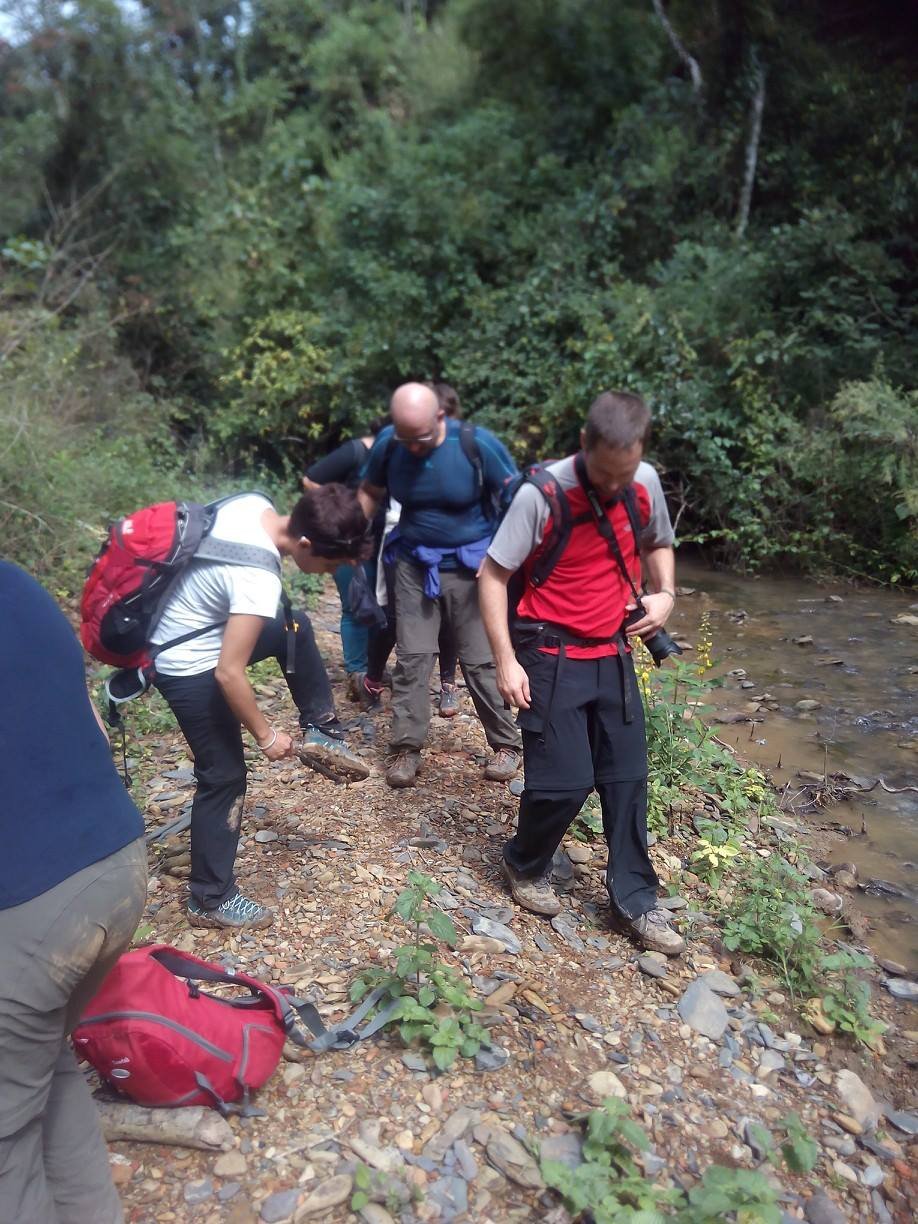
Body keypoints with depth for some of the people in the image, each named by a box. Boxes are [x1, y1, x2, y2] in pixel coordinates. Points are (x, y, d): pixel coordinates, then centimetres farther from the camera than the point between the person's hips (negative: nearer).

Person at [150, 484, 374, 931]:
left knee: (295, 629, 18)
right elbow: (229, 674, -29)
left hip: (182, 631, 9)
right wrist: (266, 735, -15)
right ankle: (211, 899, 22)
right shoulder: (259, 581, -33)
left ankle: (320, 733, 25)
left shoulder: (253, 504, -11)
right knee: (225, 777, 5)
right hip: (190, 667, -9)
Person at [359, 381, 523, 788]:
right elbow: (369, 493, 7)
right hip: (415, 565, 3)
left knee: (481, 661, 2)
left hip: (470, 566, -2)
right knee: (412, 657, 2)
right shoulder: (387, 443, -9)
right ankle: (406, 748, 13)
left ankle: (506, 745, 18)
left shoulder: (478, 443, -17)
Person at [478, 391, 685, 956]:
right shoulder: (542, 492, -19)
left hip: (613, 655, 5)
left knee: (627, 778, 10)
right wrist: (506, 660, -17)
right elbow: (493, 575, -13)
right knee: (564, 781, -3)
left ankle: (636, 901, 26)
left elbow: (659, 544, 17)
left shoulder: (646, 484, -3)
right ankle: (525, 866, 28)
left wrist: (665, 594, -2)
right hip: (552, 658, -5)